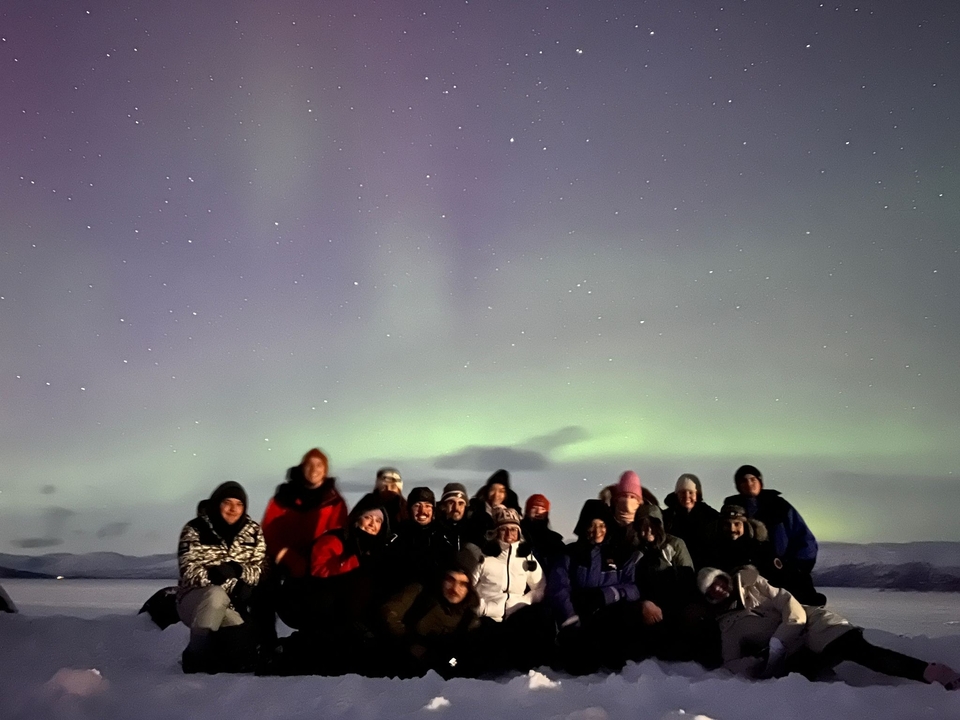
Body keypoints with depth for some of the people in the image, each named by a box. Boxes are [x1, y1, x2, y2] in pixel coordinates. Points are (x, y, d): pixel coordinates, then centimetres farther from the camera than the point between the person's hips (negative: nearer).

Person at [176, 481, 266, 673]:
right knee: (216, 594, -39)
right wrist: (212, 574, -34)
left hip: (234, 604, 3)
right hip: (196, 599, -3)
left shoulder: (253, 531, 3)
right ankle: (195, 656, -21)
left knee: (242, 652, -18)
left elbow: (260, 567, -1)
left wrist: (239, 570, -23)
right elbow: (188, 570, -14)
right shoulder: (195, 530, -7)